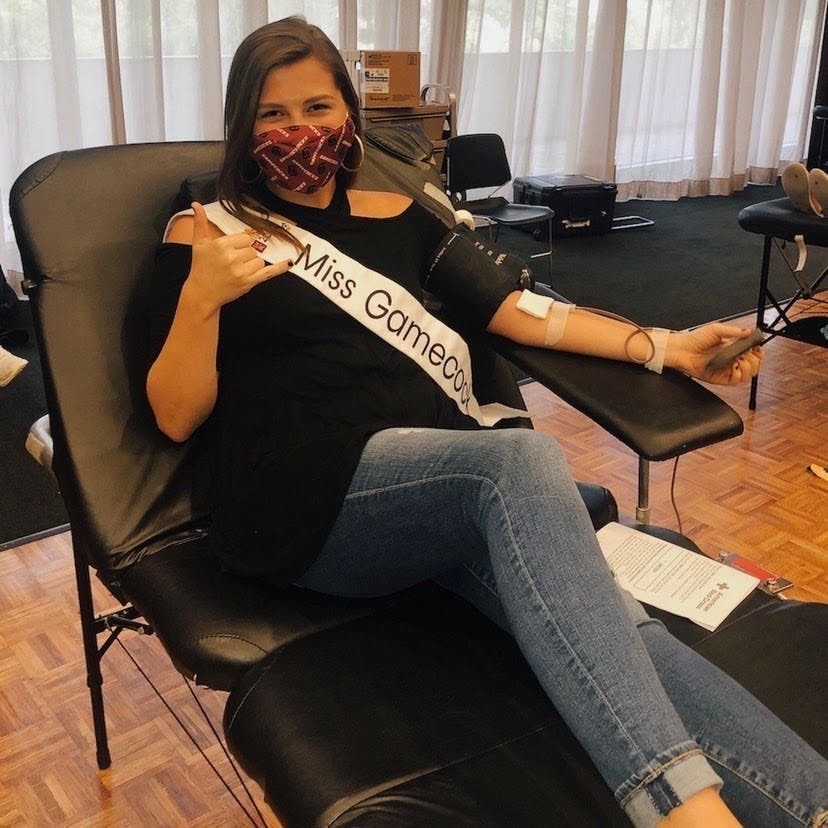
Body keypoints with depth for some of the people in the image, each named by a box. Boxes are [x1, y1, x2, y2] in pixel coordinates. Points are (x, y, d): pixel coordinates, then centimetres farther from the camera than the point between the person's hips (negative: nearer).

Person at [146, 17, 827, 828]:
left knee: (597, 618, -25)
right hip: (301, 504, -4)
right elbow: (175, 416, 3)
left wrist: (661, 345, 5)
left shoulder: (398, 217, 22)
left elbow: (517, 310, 16)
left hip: (439, 484, 4)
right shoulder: (204, 232, 10)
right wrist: (201, 298, -14)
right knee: (522, 459, -33)